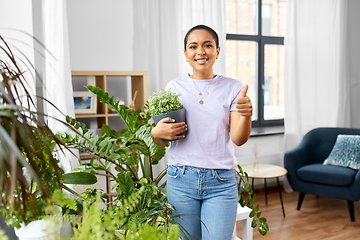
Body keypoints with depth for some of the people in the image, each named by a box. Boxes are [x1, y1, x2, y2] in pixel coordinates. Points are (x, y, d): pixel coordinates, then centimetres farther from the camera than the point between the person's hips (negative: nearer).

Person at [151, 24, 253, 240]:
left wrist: (247, 115, -25)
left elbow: (238, 139, -6)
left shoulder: (233, 88, 2)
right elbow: (161, 141, 10)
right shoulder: (174, 87, 4)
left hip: (221, 182, -1)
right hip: (181, 180, 1)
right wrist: (157, 133, -13)